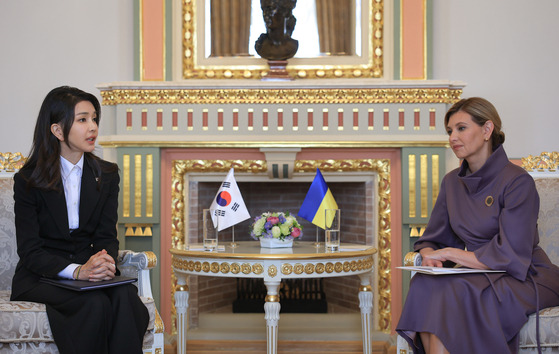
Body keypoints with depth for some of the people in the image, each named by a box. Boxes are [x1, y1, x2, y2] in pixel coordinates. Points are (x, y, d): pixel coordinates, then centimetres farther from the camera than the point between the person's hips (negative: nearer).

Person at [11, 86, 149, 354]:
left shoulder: (106, 175, 9)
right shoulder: (28, 180, -3)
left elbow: (107, 236, 6)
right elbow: (29, 251, -9)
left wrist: (105, 260, -20)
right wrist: (77, 271, -26)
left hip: (87, 269, 3)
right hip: (40, 278, -3)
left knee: (125, 295, -30)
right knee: (95, 303, -32)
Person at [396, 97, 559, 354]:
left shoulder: (518, 182, -13)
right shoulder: (452, 182, 8)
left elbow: (510, 256, -20)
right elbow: (432, 240, 12)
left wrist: (450, 253, -17)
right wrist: (429, 255, -12)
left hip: (526, 278, -6)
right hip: (478, 272, 6)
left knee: (453, 293, -33)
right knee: (424, 286, -25)